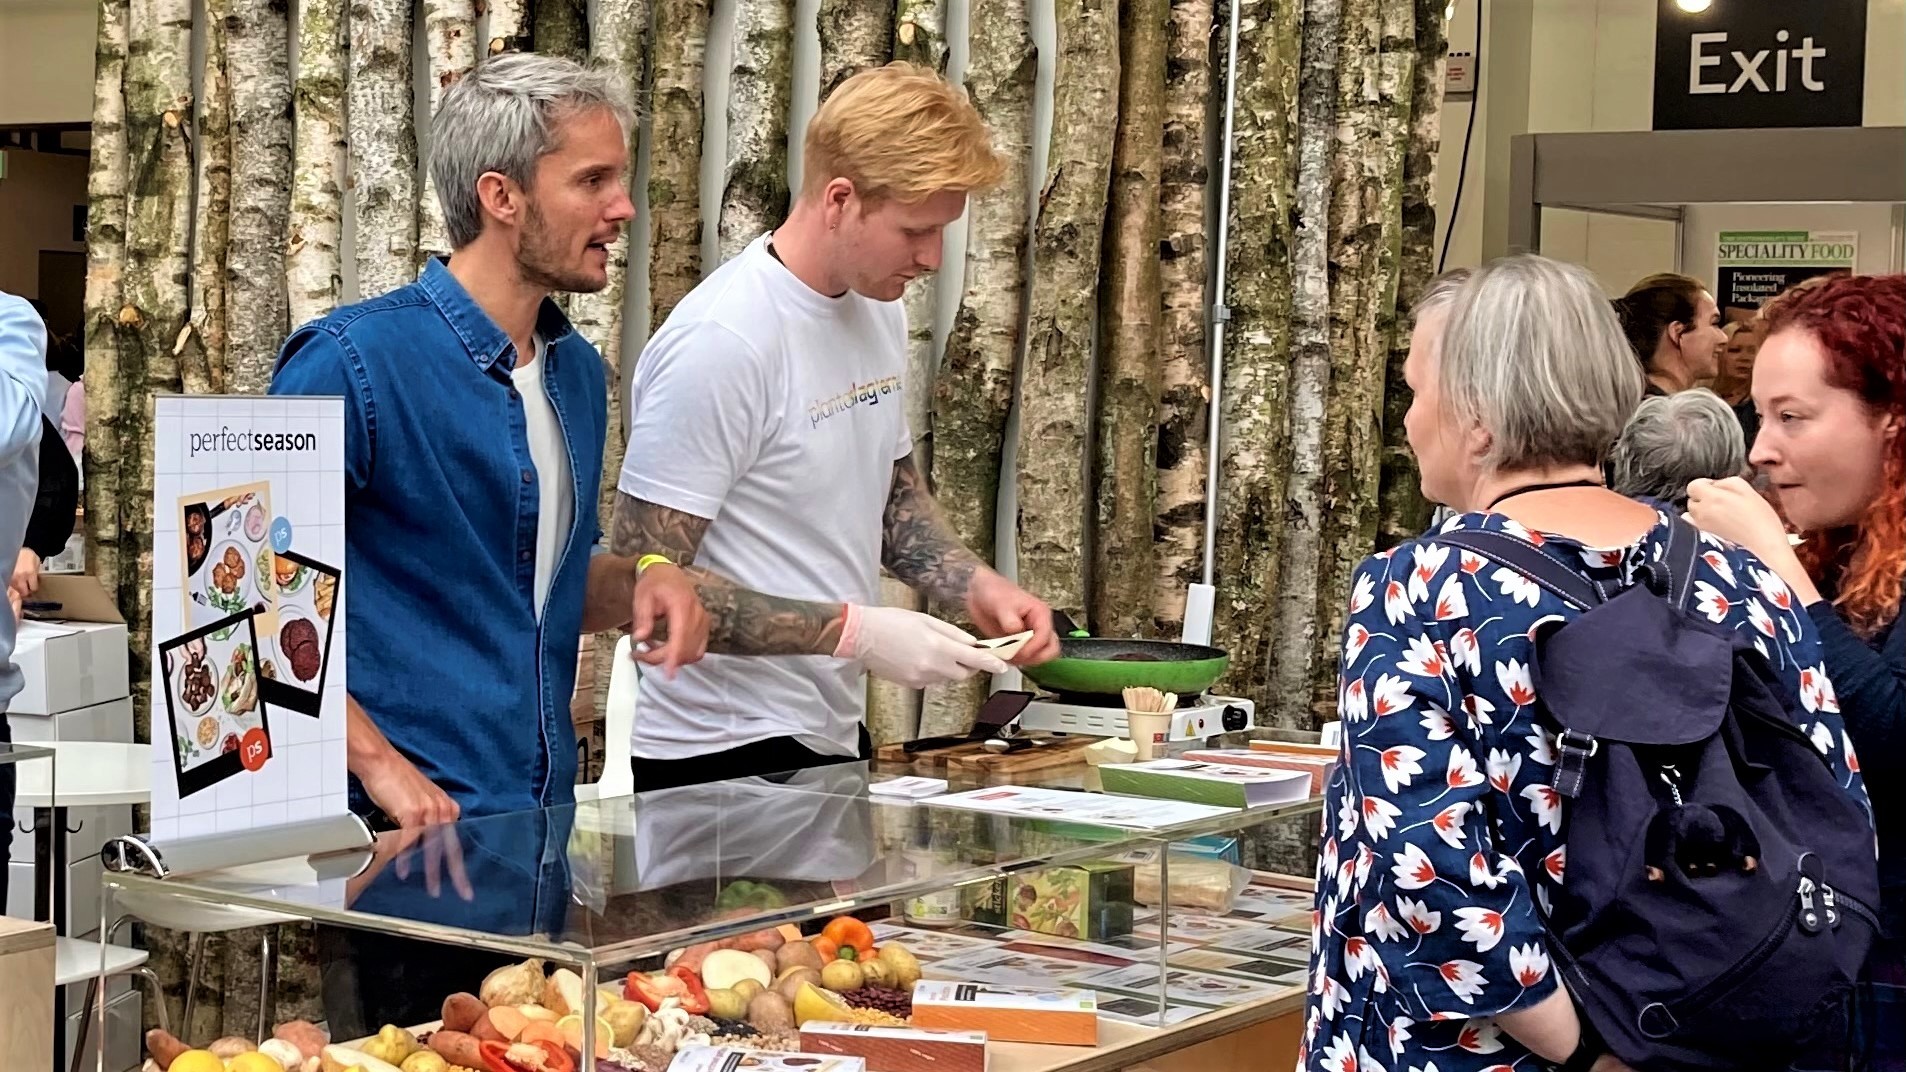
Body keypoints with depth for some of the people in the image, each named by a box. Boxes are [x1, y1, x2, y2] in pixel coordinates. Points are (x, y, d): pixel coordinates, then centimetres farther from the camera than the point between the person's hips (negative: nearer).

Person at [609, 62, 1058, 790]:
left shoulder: (877, 309, 7)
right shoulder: (721, 344, -20)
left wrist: (973, 584, 3)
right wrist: (855, 631, -23)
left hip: (831, 737, 8)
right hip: (722, 756, -8)